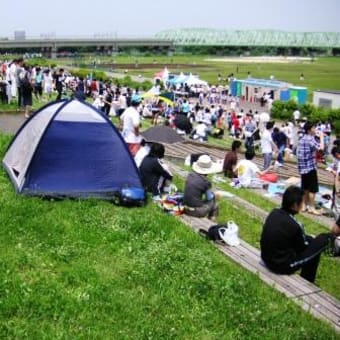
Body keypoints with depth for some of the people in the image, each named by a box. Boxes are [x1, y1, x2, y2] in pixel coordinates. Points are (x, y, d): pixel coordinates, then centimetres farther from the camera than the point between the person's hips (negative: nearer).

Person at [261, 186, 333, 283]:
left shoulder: (274, 213, -5)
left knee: (308, 239, 21)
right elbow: (303, 247, -5)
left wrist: (310, 238, 17)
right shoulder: (294, 225, -25)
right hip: (282, 266, -7)